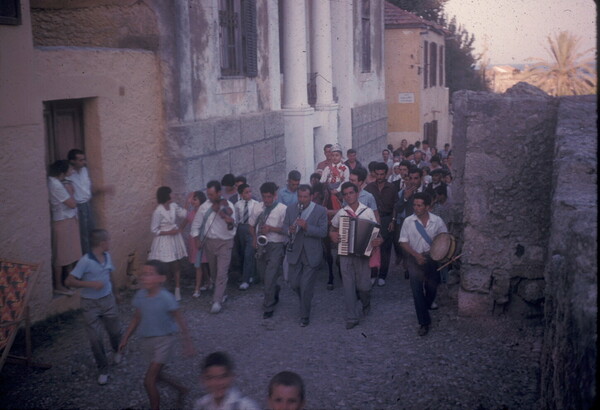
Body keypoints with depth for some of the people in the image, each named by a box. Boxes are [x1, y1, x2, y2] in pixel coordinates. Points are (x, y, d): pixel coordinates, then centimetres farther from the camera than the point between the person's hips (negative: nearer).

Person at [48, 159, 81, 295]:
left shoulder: (58, 181, 3)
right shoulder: (56, 185, -26)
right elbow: (72, 204, -22)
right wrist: (69, 190, -9)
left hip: (69, 220, 10)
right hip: (62, 222, -10)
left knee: (70, 251, 21)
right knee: (60, 255, 2)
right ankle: (58, 286, 14)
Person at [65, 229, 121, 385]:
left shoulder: (107, 256, -2)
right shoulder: (86, 261, -22)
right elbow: (69, 281, -23)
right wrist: (91, 284, -29)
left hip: (108, 300, 5)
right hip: (90, 304, -5)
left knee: (115, 331, 15)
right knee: (95, 338, 0)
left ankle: (116, 351, 49)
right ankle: (103, 370, 18)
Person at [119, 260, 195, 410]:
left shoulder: (166, 298, -24)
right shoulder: (140, 296, -6)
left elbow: (180, 320, -15)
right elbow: (137, 318, 8)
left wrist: (187, 342, -12)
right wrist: (126, 338, 12)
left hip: (164, 340, -7)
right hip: (147, 341, 7)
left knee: (149, 380, -8)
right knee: (158, 374, 22)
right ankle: (182, 389, 47)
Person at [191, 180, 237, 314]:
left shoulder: (228, 205, -10)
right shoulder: (204, 206, -4)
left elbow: (232, 225, -13)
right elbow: (196, 225, 6)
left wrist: (230, 222, -33)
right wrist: (197, 240, 0)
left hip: (225, 242, -3)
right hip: (209, 242, 3)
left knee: (222, 273, -9)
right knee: (213, 271, 16)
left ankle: (217, 301, -7)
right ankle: (221, 293, 37)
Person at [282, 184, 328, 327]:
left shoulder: (321, 211, -7)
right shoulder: (290, 210, 5)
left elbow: (323, 232, -13)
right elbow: (285, 226, 7)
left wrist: (306, 226, -28)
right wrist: (290, 230, -17)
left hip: (312, 254, -4)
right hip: (295, 253, 4)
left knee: (306, 287, -1)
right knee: (294, 284, 10)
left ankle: (305, 316, 14)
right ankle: (306, 300, 41)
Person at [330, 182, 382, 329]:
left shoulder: (368, 211, -1)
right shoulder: (341, 213, 4)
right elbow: (332, 230, 17)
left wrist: (378, 240, -19)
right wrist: (332, 235, -5)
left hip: (363, 252, -1)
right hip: (345, 253, 1)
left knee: (363, 285, 1)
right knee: (348, 285, 1)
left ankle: (366, 304, 34)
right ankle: (351, 317, 9)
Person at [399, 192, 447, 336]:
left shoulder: (437, 221, -5)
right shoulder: (408, 221, -8)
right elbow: (403, 242, -5)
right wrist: (416, 255, -17)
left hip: (432, 258, 2)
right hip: (415, 259, -1)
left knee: (432, 289, 12)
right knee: (417, 290, -7)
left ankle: (424, 309, 43)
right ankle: (424, 322, 3)